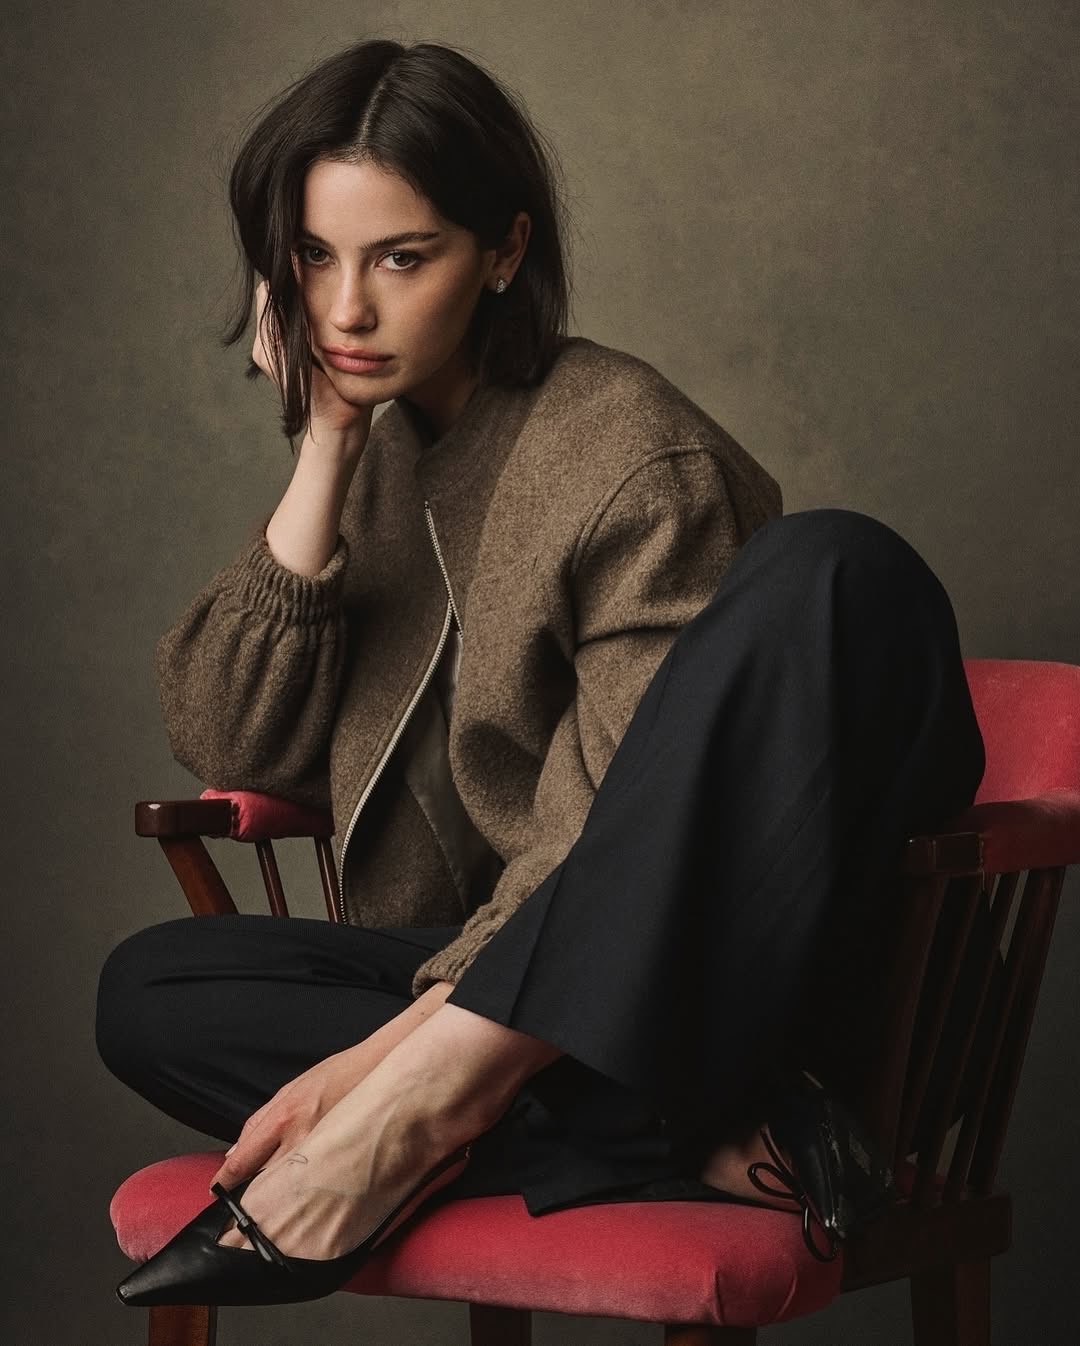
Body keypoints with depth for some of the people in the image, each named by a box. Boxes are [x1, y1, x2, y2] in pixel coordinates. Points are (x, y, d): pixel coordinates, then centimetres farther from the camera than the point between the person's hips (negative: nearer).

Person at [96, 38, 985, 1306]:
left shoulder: (634, 460, -11)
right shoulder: (374, 453, 10)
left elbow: (623, 844, -17)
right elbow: (229, 749, 1)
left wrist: (399, 1061, -25)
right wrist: (323, 454, -6)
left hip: (706, 981, -5)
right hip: (478, 962, 6)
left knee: (838, 572, -31)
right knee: (148, 989, -18)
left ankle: (428, 1101, -33)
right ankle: (694, 1149, -27)